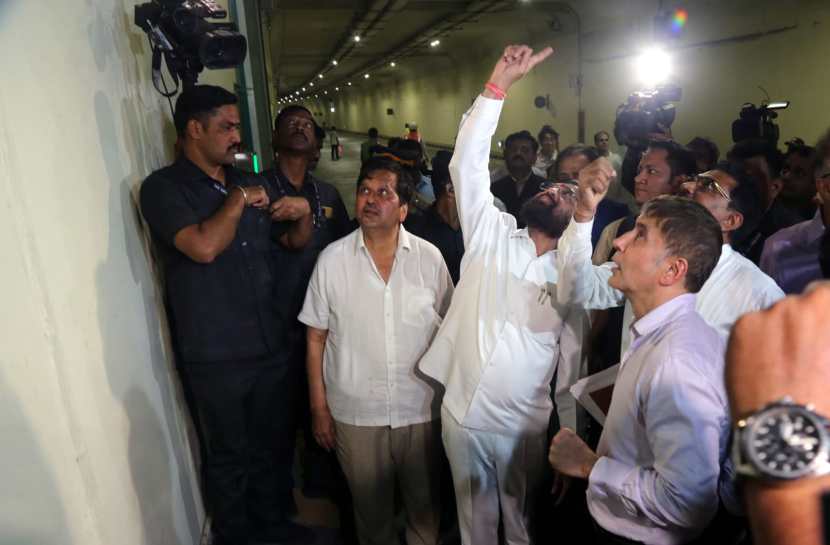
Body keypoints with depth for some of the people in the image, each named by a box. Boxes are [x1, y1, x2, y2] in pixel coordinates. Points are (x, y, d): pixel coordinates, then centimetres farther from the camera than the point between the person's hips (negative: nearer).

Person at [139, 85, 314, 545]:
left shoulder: (249, 182, 9)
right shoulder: (163, 188, -9)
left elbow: (294, 241, 17)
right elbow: (204, 247, -27)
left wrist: (303, 213, -4)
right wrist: (238, 200, -14)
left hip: (269, 345, 6)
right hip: (216, 357, -5)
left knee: (272, 445, 20)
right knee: (229, 456, 12)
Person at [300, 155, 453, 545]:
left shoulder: (430, 257, -6)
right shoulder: (332, 259, -8)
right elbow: (316, 338, -2)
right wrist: (319, 408, -1)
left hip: (421, 409, 1)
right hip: (356, 412, 0)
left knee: (424, 501, 20)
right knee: (371, 506, 19)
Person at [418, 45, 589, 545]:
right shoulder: (492, 235, -2)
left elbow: (572, 371, 2)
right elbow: (468, 163, -13)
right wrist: (499, 85, -18)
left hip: (524, 425, 0)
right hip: (462, 411, 1)